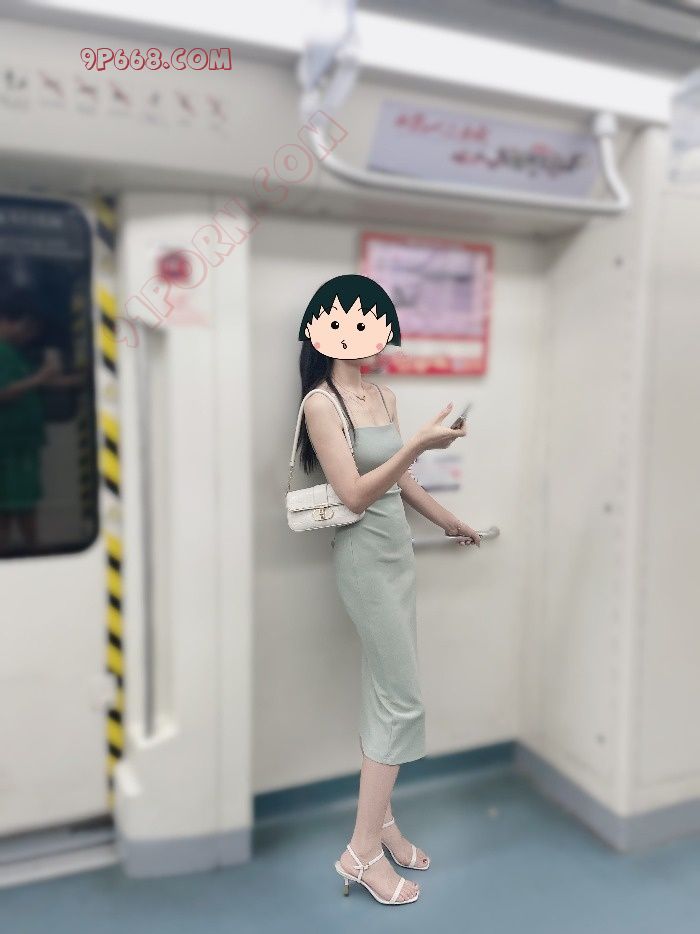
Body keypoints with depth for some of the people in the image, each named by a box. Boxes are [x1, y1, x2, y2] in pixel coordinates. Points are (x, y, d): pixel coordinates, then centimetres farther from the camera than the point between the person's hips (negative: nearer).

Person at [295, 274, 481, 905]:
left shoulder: (385, 397, 9)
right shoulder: (321, 403, -13)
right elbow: (354, 494, -20)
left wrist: (451, 521, 25)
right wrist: (418, 444, -27)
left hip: (399, 551, 8)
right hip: (365, 557, -7)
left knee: (387, 694, 14)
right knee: (403, 699, -4)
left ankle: (382, 820, 29)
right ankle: (363, 851, 10)